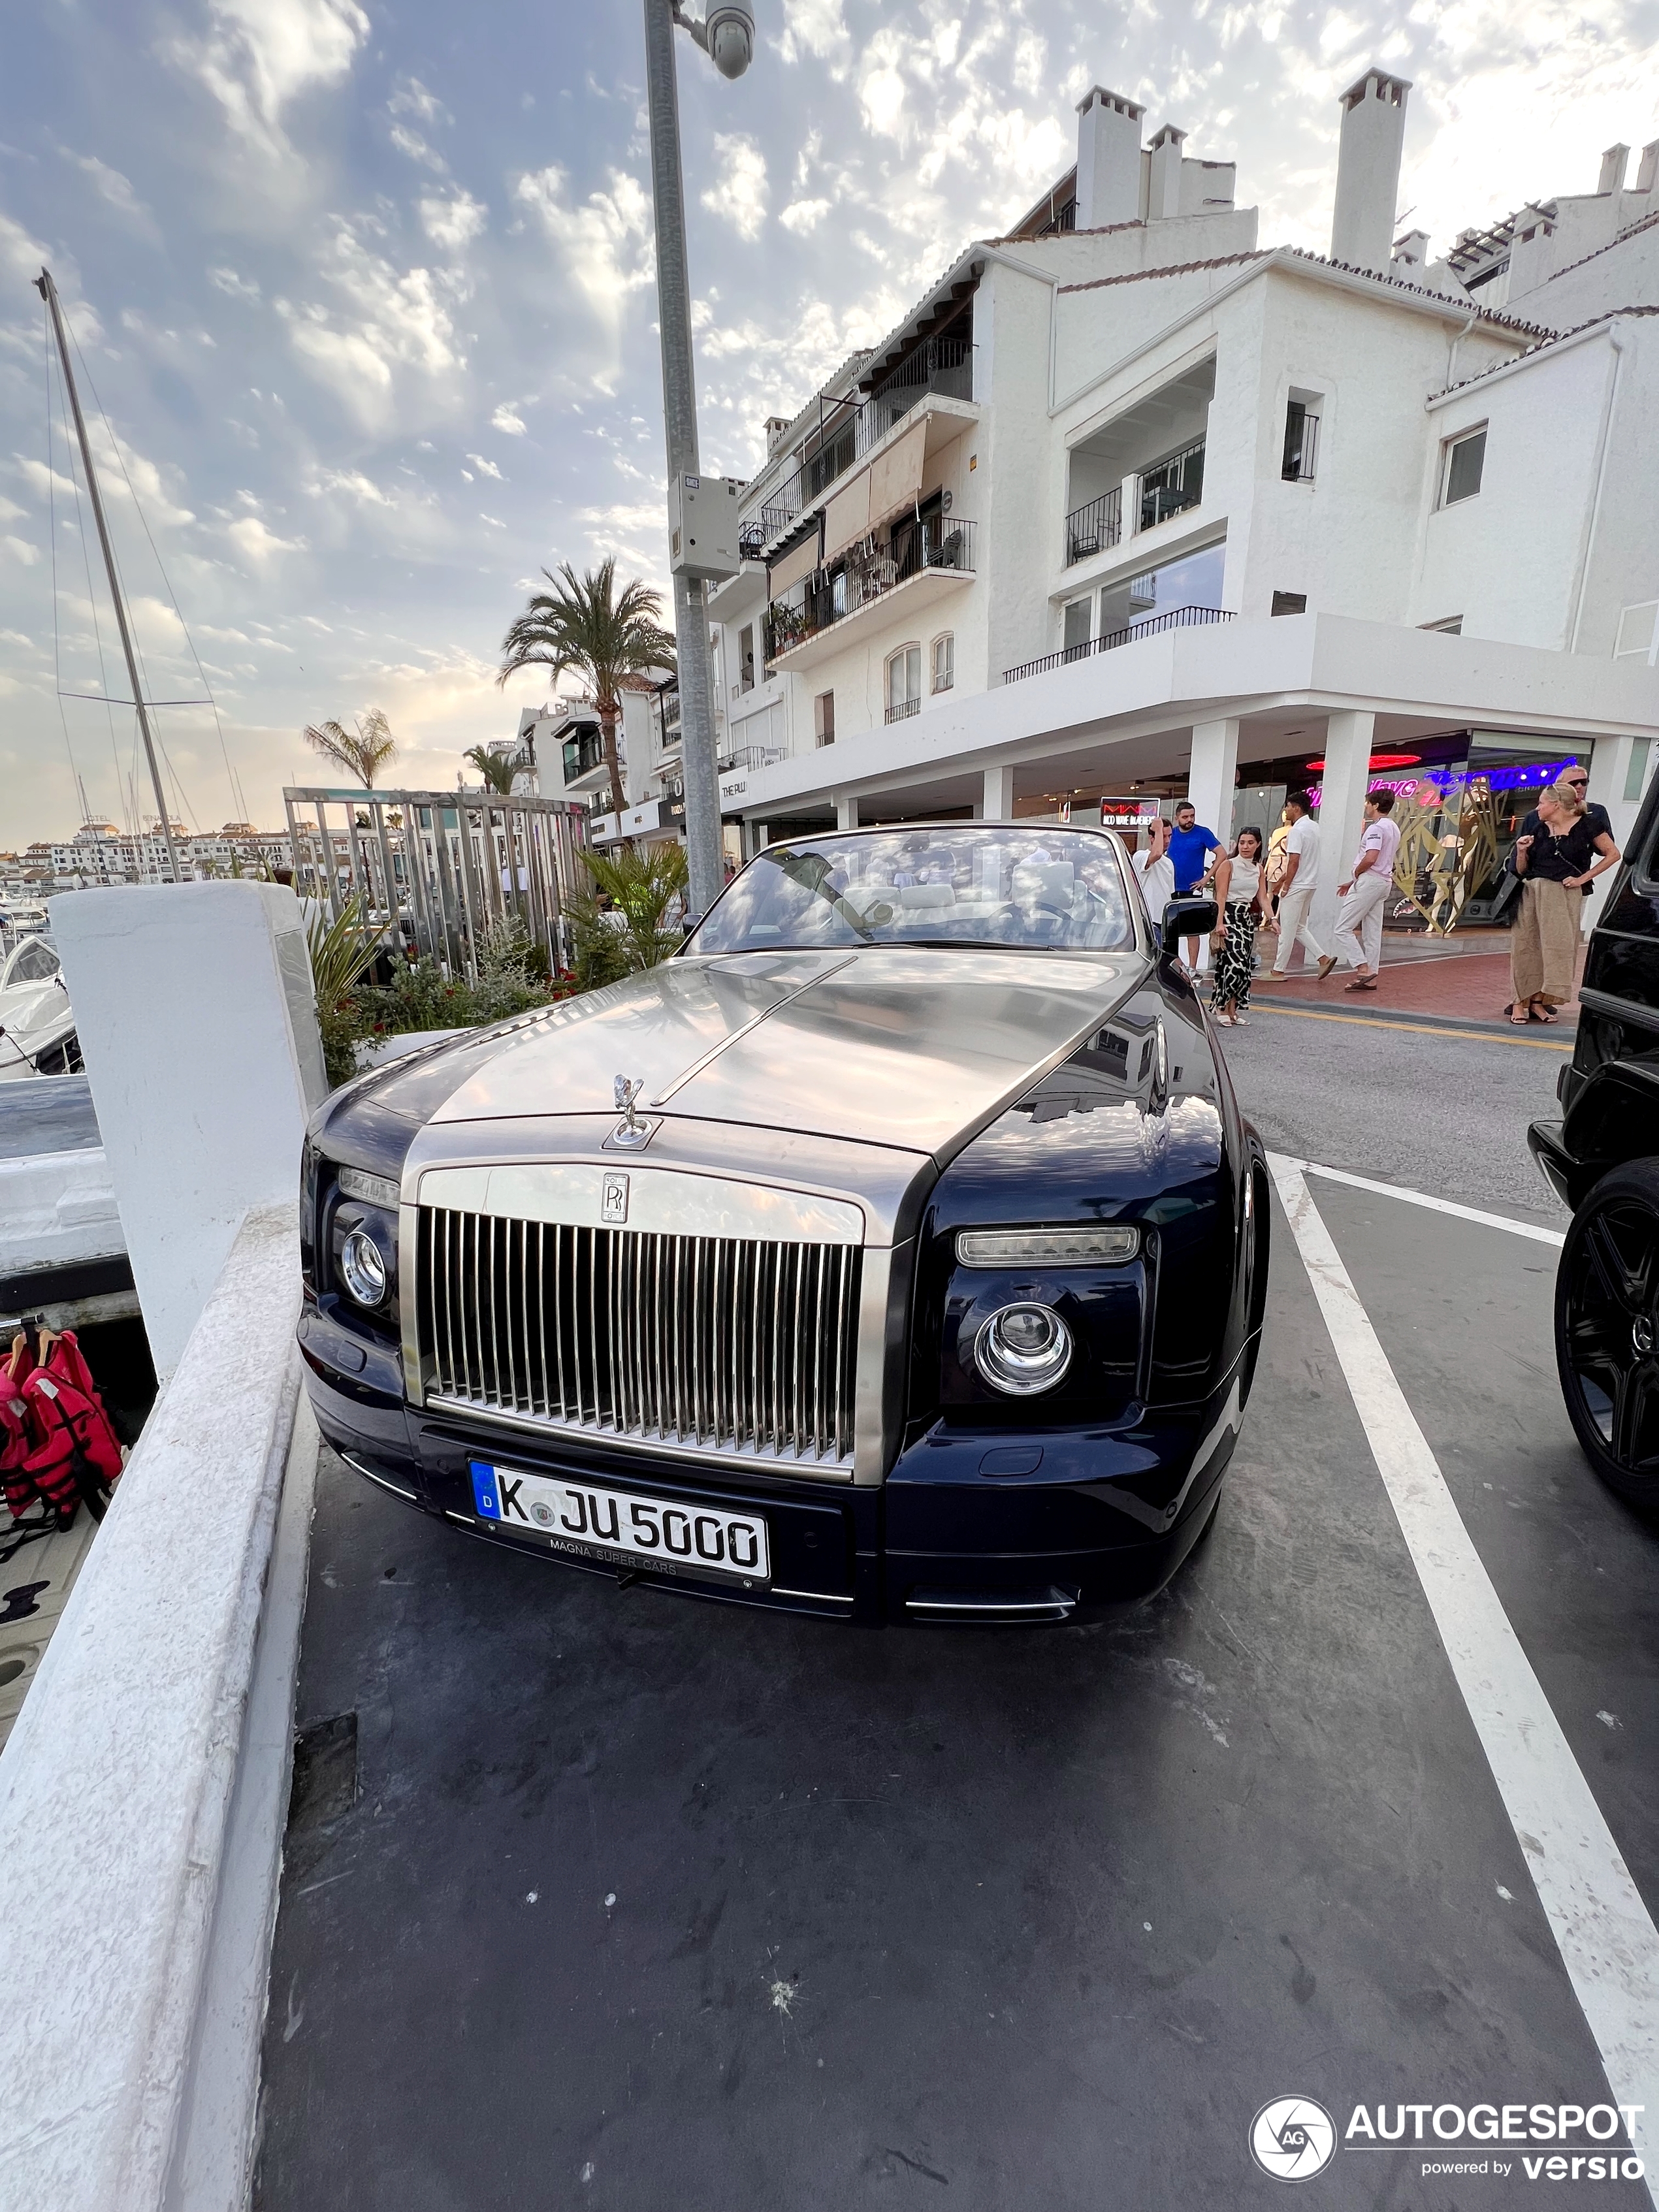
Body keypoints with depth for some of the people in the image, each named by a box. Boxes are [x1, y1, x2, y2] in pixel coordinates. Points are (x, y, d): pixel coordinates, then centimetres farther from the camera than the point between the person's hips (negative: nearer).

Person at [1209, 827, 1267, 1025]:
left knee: (1245, 965, 3)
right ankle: (1222, 1007, -2)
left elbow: (1262, 898, 15)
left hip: (1248, 917, 7)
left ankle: (1233, 1010, 9)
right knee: (1236, 963, -17)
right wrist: (1219, 923, -20)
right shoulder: (1228, 865, -4)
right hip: (1229, 914, -6)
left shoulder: (1258, 868, 14)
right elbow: (1221, 896, -11)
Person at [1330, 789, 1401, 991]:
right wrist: (1354, 882, 20)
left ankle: (1363, 969, -13)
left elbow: (1370, 859, -26)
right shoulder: (1394, 828, 18)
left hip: (1369, 881, -10)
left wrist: (1356, 873, -6)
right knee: (1372, 932, 9)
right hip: (1384, 882, 10)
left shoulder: (1376, 828, -14)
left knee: (1343, 929, -7)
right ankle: (1370, 978, 10)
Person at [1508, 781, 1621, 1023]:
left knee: (1558, 946, -5)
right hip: (1532, 893, 2)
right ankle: (1520, 1002, 0)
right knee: (1526, 947, -2)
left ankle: (1539, 1001, 0)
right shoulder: (1537, 828, 9)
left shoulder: (1585, 825, 2)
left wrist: (1583, 878, -1)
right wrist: (1521, 852, -7)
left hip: (1563, 896, -2)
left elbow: (1614, 854, 5)